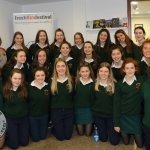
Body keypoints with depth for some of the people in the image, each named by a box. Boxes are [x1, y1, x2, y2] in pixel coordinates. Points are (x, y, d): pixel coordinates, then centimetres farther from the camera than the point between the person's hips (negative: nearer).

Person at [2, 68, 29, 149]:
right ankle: (5, 137, 34)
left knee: (24, 143, 11)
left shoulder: (24, 89, -13)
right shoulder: (5, 90, -15)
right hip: (10, 119, -2)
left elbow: (27, 102, 1)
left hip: (23, 118, 2)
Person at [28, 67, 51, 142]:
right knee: (36, 138, 9)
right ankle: (30, 129, 38)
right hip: (33, 116, -3)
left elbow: (49, 101, 2)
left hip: (44, 115, 3)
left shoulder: (48, 87, -7)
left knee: (43, 137, 15)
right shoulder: (30, 87, -17)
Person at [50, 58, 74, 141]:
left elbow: (73, 96, 0)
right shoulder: (51, 81, -6)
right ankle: (54, 129, 37)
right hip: (56, 112, -1)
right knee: (60, 137, 6)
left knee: (68, 136, 11)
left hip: (69, 111, 2)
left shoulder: (71, 81, -2)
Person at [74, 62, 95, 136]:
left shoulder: (93, 83, -10)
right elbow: (73, 96, -2)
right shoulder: (76, 82, -6)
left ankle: (91, 126, 42)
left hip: (89, 109, -1)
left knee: (88, 133, 11)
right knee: (80, 133, 14)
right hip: (78, 109, 1)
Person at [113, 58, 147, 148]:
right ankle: (129, 134, 45)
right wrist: (116, 123, -6)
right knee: (126, 142, 12)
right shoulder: (120, 84, -5)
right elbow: (116, 103, -5)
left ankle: (135, 134, 40)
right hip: (123, 116, 0)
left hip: (136, 116, 0)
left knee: (140, 144, 9)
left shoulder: (142, 80, -6)